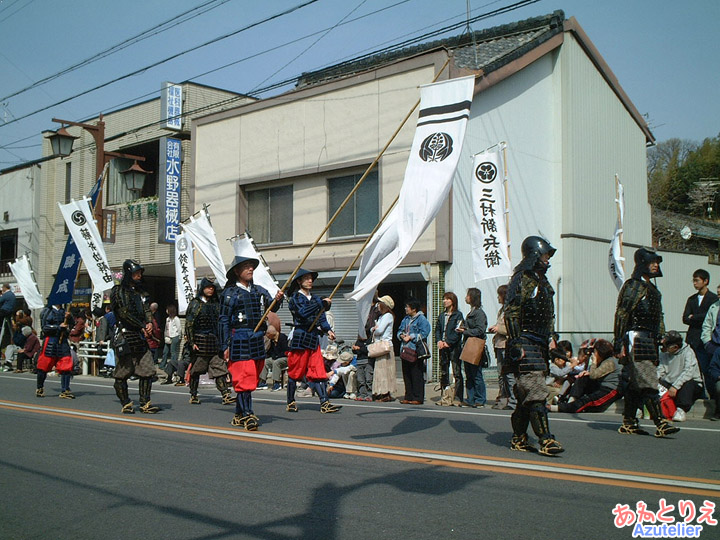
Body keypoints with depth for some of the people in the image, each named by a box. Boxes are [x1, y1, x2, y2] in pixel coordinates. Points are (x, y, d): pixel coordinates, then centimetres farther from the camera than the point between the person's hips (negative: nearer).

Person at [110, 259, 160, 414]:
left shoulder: (139, 291, 20)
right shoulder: (119, 291, -4)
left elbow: (146, 310, 18)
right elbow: (125, 313, -14)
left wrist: (149, 323, -4)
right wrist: (142, 327, -12)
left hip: (141, 338, 7)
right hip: (125, 338, -7)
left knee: (147, 371, 1)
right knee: (123, 373, 0)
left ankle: (145, 404, 4)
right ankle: (126, 404, 10)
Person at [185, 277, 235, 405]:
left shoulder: (216, 304, 14)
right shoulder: (195, 304, -3)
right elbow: (189, 324, -7)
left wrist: (222, 340, 14)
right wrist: (191, 342, -13)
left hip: (214, 341, 5)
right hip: (199, 342, -5)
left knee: (219, 368, -5)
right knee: (196, 370, 4)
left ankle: (225, 395, -9)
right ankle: (193, 396, 16)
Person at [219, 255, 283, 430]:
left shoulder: (259, 291, 15)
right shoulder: (229, 294, -1)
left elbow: (271, 307, 4)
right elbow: (223, 321, -2)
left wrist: (277, 300, -19)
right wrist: (225, 346, -7)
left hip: (258, 340, 6)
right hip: (239, 340, -6)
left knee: (252, 379, 11)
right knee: (244, 379, -10)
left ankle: (239, 415, 22)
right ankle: (247, 415, -7)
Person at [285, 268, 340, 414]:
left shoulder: (315, 298, 16)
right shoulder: (295, 298, -3)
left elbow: (321, 317, 15)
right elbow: (303, 312, -20)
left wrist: (328, 330, -3)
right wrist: (322, 304, -21)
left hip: (314, 338, 5)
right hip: (300, 337, -5)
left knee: (318, 371, -2)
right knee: (295, 371, 3)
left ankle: (325, 403, -7)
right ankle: (291, 402, 17)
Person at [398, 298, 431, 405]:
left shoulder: (421, 319, -7)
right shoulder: (405, 319, 18)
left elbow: (423, 334, -14)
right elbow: (400, 330, 22)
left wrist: (410, 337, -14)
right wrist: (402, 335, 0)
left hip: (415, 351, -8)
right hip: (405, 350, 8)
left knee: (417, 375, -4)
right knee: (406, 375, 10)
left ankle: (418, 398, 1)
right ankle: (408, 397, 17)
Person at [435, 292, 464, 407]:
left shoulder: (458, 315, -2)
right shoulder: (442, 315, 17)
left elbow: (457, 331, -10)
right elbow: (437, 329, 14)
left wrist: (448, 342, -15)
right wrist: (439, 341, -4)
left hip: (454, 347, -6)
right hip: (443, 347, 6)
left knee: (457, 373, -5)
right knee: (443, 372, 6)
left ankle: (457, 397, -3)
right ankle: (445, 397, 11)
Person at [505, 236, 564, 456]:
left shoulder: (542, 281, 18)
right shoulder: (521, 280, -9)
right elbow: (511, 314, -14)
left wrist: (550, 337, 20)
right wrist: (515, 345, -19)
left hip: (540, 343, 9)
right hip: (526, 343, -9)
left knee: (526, 394, 11)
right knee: (536, 391, -12)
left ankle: (519, 438, 17)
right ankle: (545, 440, -12)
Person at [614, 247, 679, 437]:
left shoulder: (652, 289, 20)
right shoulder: (633, 286, -8)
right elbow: (621, 315, -14)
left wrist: (659, 339, 19)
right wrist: (620, 344, -18)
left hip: (649, 341, 9)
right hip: (636, 339, -9)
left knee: (635, 383, 10)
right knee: (648, 383, -12)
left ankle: (628, 423, 14)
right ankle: (660, 423, -15)